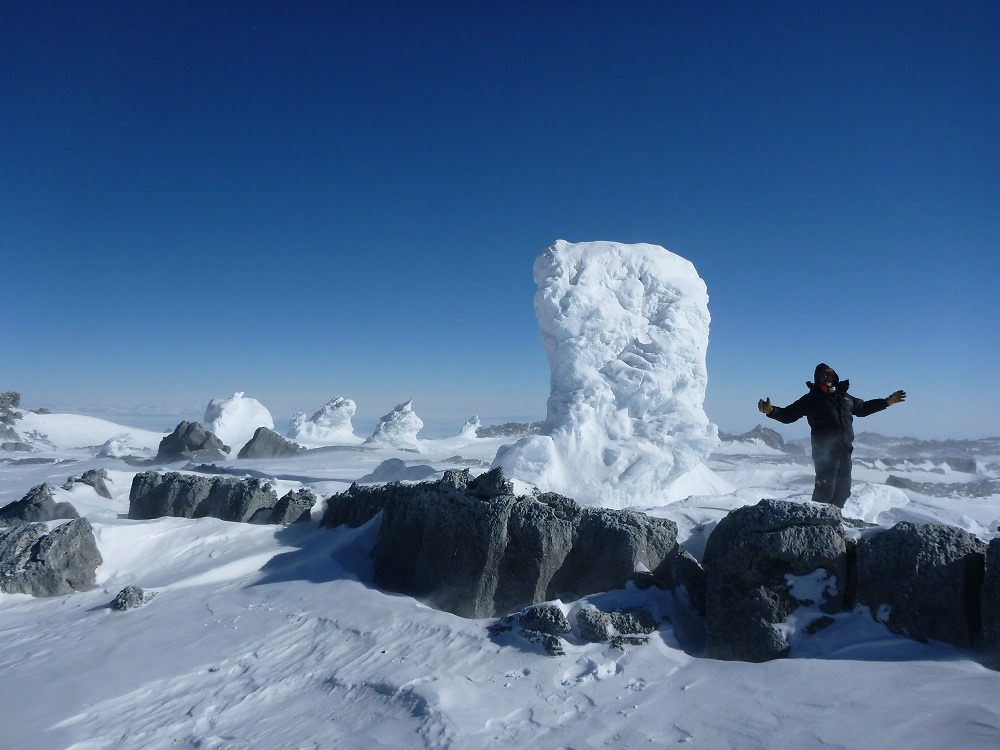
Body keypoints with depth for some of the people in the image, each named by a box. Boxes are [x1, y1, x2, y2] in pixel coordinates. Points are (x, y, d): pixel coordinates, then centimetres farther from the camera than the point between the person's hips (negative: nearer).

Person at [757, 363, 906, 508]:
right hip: (825, 451, -6)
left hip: (845, 451, 6)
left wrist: (887, 402, 36)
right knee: (825, 489, -12)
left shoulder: (844, 396, 18)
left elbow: (863, 408, 36)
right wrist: (771, 410, -21)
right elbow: (788, 415, -3)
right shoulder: (811, 398, 0)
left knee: (843, 490, 12)